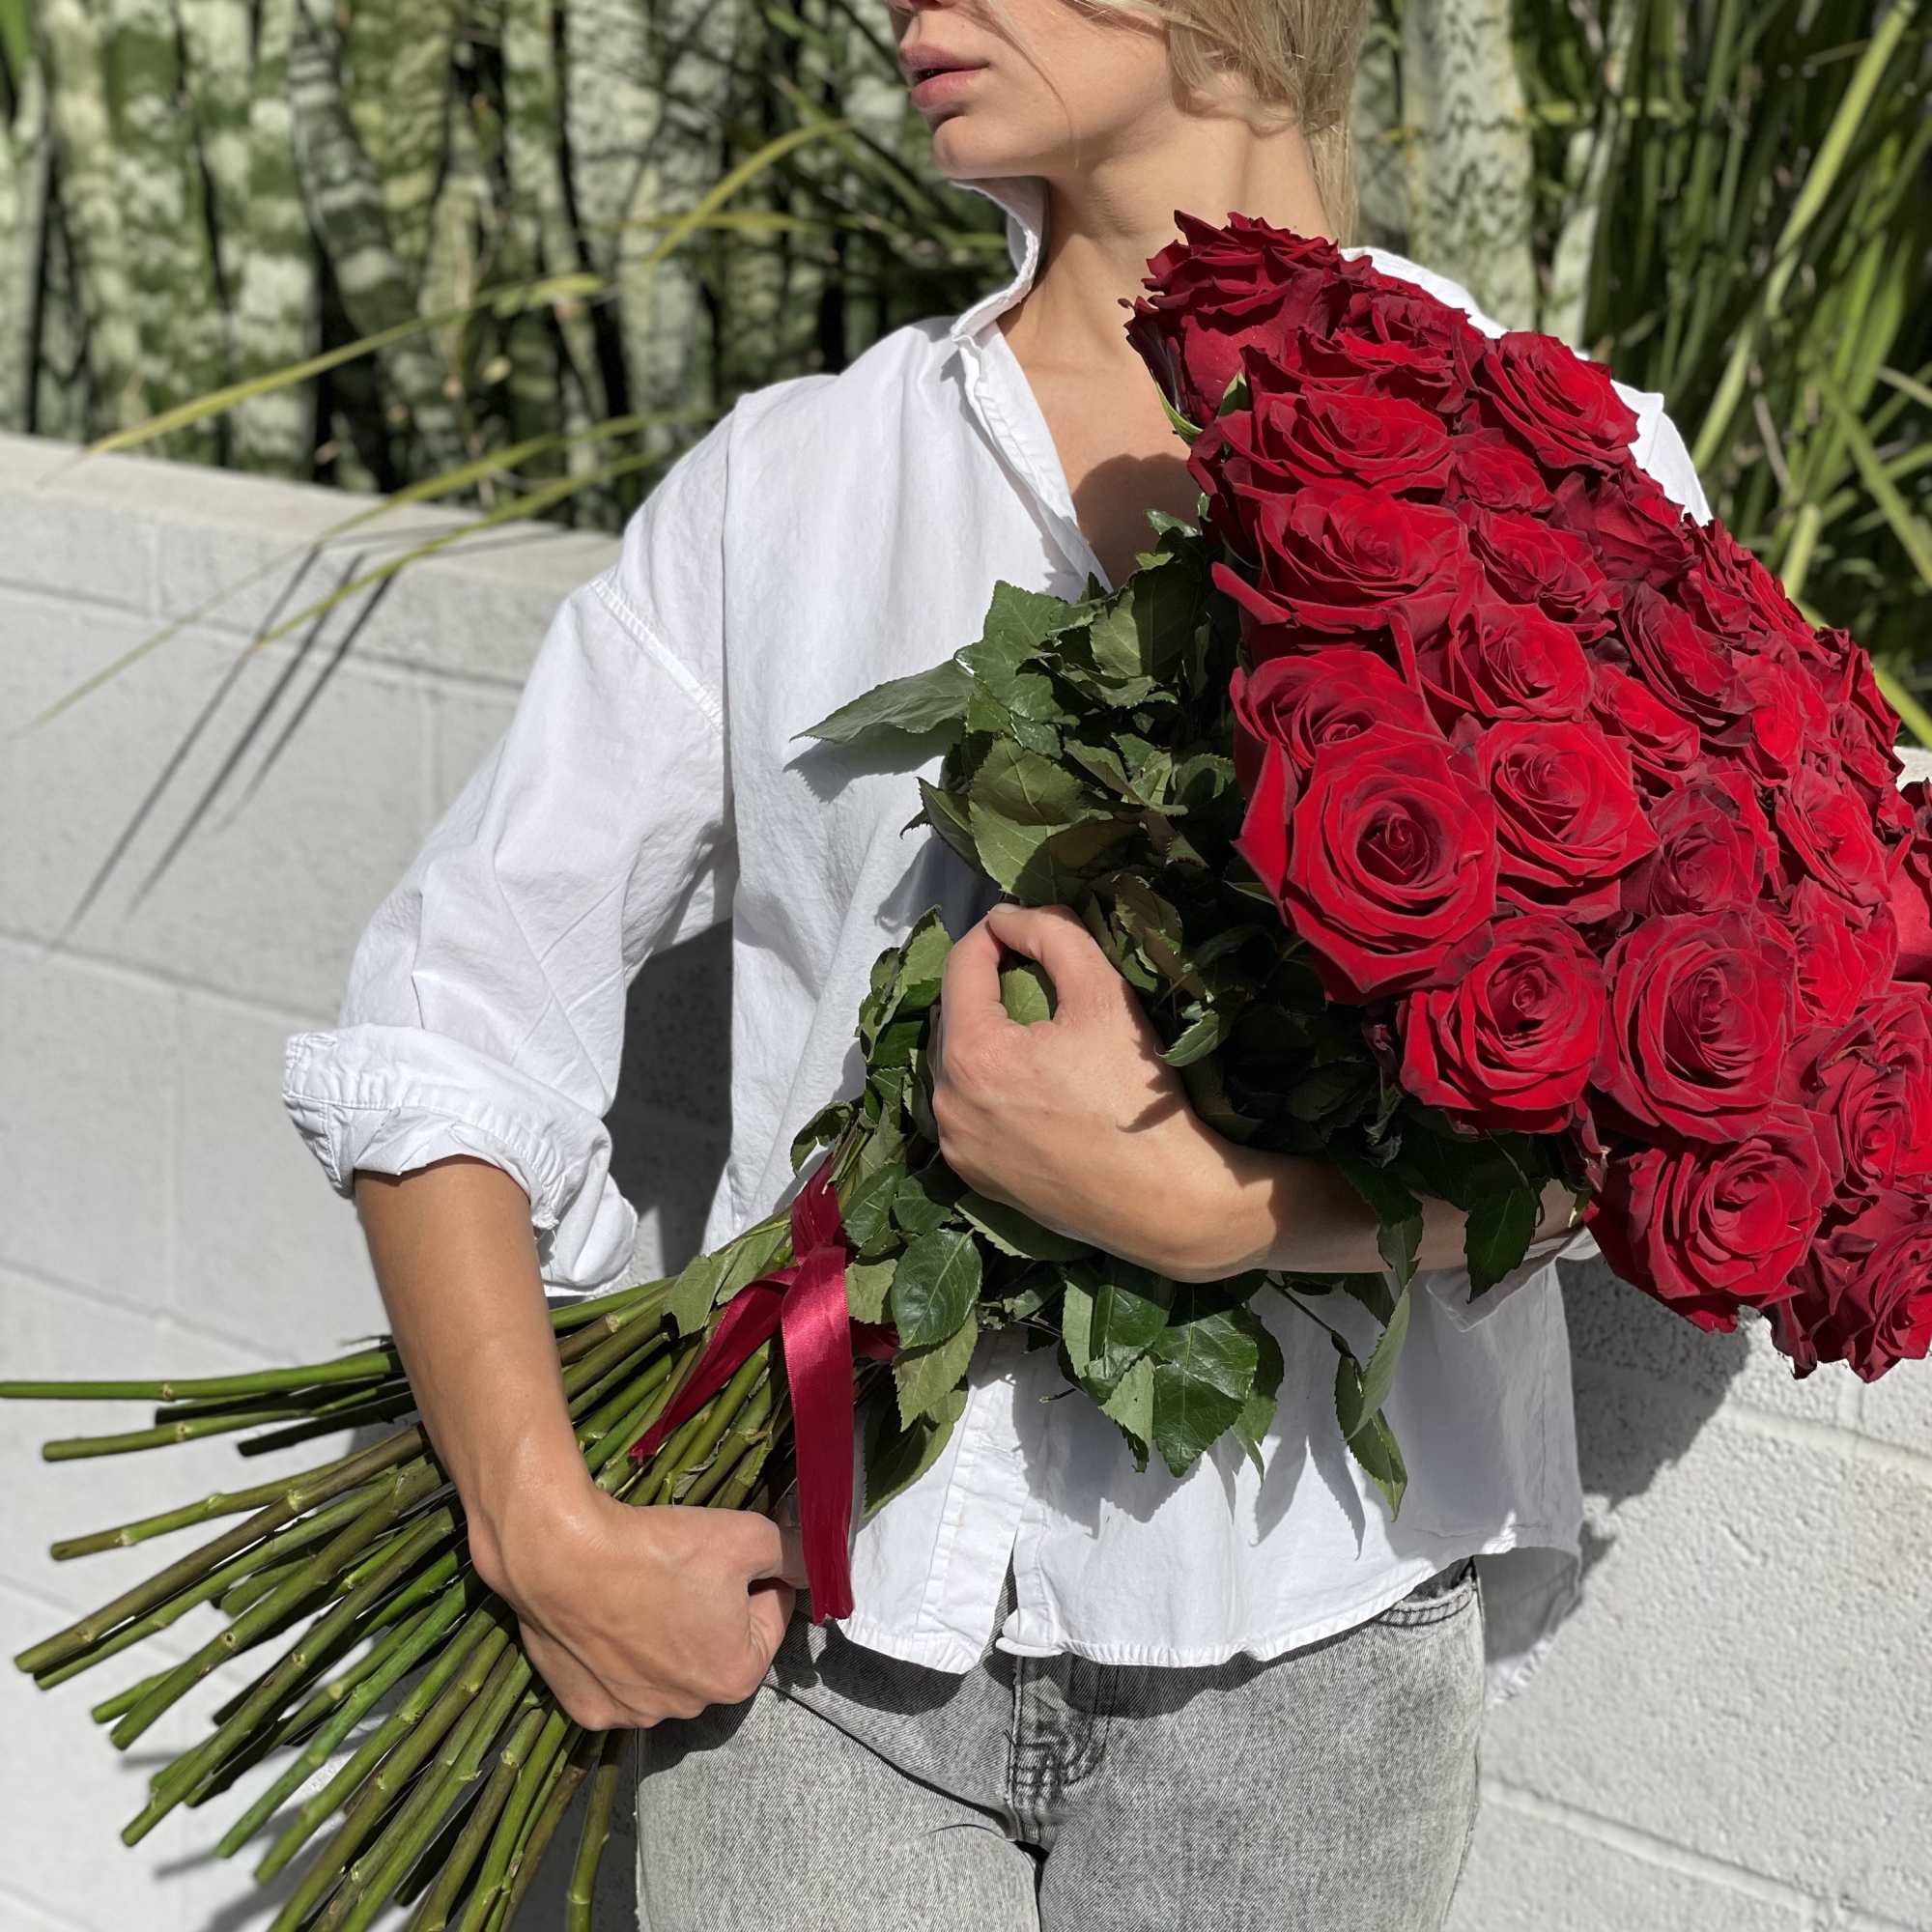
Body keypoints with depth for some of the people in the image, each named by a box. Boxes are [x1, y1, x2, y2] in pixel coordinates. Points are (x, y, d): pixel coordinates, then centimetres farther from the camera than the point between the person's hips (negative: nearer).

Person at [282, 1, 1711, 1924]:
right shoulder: (789, 479, 4)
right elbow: (443, 1019, 1)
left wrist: (1205, 1206, -24)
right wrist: (543, 1524, -10)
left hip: (1288, 1633, -1)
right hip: (803, 1614, 1)